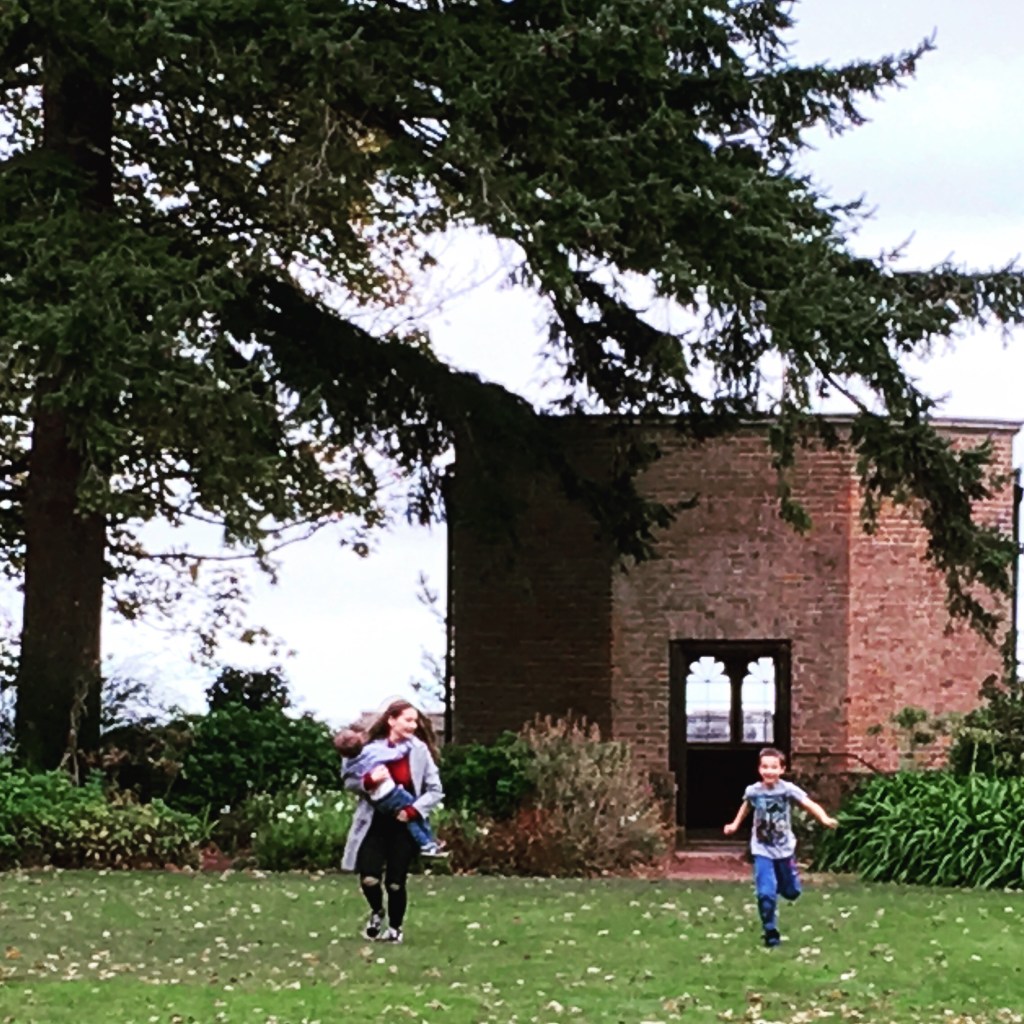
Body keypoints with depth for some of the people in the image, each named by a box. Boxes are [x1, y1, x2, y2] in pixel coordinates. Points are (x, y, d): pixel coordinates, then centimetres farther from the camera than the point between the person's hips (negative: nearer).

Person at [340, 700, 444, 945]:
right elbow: (348, 779, 0)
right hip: (375, 822, 0)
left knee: (395, 882, 2)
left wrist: (413, 810, -16)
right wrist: (368, 781, -21)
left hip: (404, 825, 0)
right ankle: (376, 912, 22)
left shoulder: (419, 750, -5)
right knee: (369, 878, -13)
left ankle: (394, 928, 28)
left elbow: (435, 790, -1)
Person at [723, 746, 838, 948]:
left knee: (791, 892, 12)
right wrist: (735, 824, 19)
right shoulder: (753, 791, -10)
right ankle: (770, 932, 1)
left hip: (785, 848, 0)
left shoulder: (788, 789, -16)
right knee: (766, 893, -12)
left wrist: (824, 818, -41)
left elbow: (809, 805, -25)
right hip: (762, 850, 0)